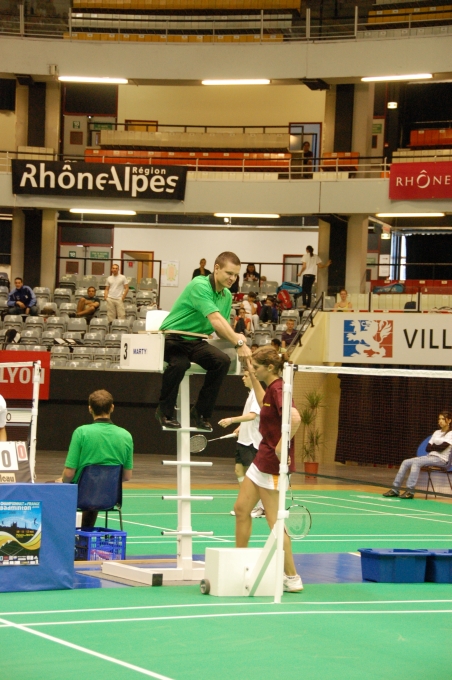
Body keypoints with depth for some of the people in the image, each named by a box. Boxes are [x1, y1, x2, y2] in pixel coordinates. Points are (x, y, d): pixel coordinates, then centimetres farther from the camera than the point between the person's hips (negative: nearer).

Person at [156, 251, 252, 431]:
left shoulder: (227, 295, 6)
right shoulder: (200, 286, -21)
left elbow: (221, 329, 10)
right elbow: (215, 319, -34)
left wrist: (235, 336, -14)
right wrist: (239, 343, -42)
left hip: (195, 342, 7)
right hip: (171, 337, -7)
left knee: (223, 361, -19)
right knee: (180, 363, -37)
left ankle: (201, 413, -6)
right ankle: (164, 412, -13)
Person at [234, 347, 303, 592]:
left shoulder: (278, 389, -18)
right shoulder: (271, 388, 11)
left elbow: (295, 418, -36)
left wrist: (281, 447, -27)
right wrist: (253, 377, 30)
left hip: (273, 463, -10)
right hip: (261, 460, 10)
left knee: (274, 521, -5)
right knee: (241, 509, 15)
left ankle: (292, 578, 0)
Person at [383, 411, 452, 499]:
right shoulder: (436, 433, 19)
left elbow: (442, 447, -16)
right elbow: (428, 448, 11)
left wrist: (432, 446, 2)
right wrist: (436, 447, -7)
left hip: (441, 459, -8)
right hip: (430, 456, 8)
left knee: (416, 462, -31)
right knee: (405, 462, -11)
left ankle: (410, 491, -34)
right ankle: (395, 489, -14)